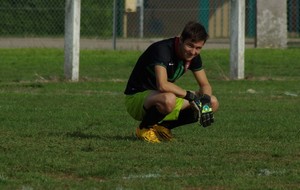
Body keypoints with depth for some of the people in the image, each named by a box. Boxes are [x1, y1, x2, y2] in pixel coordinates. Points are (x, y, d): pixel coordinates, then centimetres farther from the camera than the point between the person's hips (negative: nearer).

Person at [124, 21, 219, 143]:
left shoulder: (193, 55, -2)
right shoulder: (163, 49, -27)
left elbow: (205, 85, 6)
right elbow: (162, 85, -40)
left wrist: (206, 99, -16)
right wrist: (190, 95, -31)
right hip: (136, 98, -8)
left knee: (213, 103, -1)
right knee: (168, 99, -43)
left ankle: (162, 127, 6)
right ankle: (145, 128, -11)